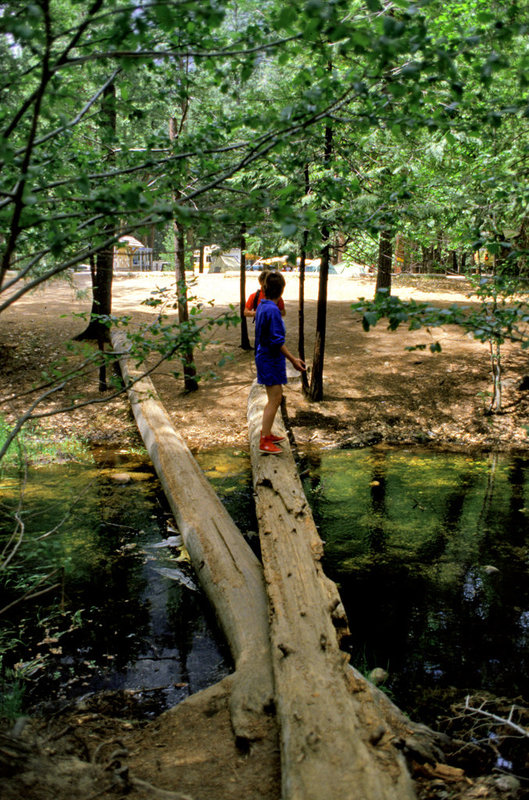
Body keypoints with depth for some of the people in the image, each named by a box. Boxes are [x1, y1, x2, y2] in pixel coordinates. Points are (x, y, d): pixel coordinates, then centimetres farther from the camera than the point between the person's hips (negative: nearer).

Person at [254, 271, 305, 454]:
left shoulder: (262, 306, 8)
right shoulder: (272, 310, -21)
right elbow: (277, 341, -23)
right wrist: (293, 360, -18)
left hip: (264, 356, 10)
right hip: (271, 360, -10)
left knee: (277, 397, 19)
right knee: (274, 400, -5)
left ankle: (267, 434, 28)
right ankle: (264, 442, -1)